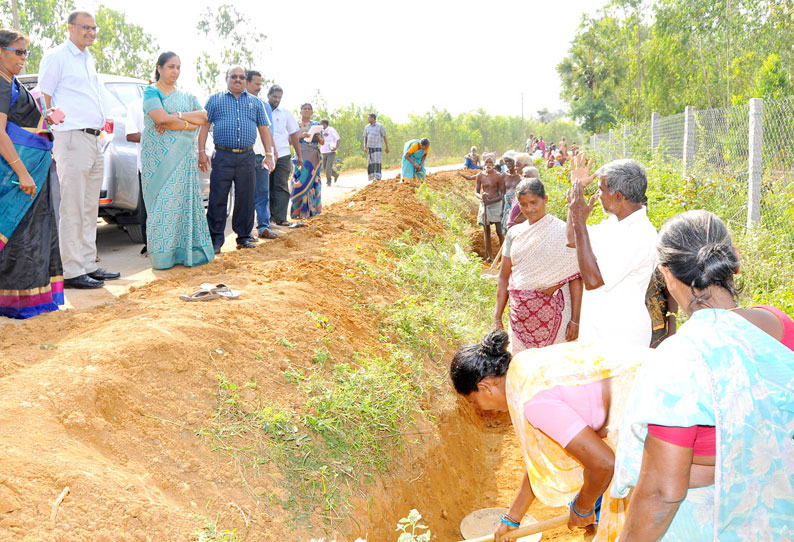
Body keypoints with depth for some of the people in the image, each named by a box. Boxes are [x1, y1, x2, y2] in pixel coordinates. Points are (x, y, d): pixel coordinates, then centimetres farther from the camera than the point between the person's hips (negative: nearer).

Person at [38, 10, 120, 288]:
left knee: (90, 209, 10)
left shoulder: (88, 59, 21)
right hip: (72, 139, -8)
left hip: (94, 140, 8)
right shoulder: (56, 58, -4)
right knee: (72, 210, -7)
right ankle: (72, 272, -4)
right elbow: (44, 101, -7)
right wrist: (50, 140, -11)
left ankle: (88, 265, 17)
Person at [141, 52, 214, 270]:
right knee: (162, 201, -6)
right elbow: (161, 118, -14)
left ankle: (185, 251, 2)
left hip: (182, 155, 4)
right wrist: (188, 123, -7)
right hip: (158, 155, -4)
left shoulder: (186, 95, 19)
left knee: (184, 198, -1)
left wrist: (175, 116, -9)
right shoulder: (151, 92, 3)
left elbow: (203, 117, 2)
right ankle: (163, 254, -3)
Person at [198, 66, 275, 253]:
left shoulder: (255, 102, 16)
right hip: (222, 157, -2)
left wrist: (268, 155, 7)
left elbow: (264, 129, 15)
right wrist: (202, 152, -3)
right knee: (218, 199, -4)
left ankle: (244, 236, 16)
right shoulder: (214, 100, 11)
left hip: (247, 157, 2)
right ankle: (216, 239, 3)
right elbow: (204, 126, 7)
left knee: (246, 199, 5)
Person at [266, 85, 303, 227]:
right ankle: (270, 215, 18)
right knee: (268, 187, 7)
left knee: (281, 187, -5)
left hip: (282, 156, 0)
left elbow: (294, 135, 12)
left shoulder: (285, 113, 8)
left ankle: (280, 218, -7)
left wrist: (299, 155, 10)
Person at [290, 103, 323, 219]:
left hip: (314, 156, 2)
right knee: (300, 180, -10)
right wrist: (301, 136, -14)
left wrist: (319, 138, -10)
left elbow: (322, 142, 12)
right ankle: (298, 209, -9)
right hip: (301, 155, -1)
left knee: (312, 180, -3)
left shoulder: (316, 125, 15)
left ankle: (311, 209, 1)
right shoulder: (296, 125, 11)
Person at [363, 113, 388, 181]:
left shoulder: (380, 126, -5)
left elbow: (385, 137, -1)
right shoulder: (367, 127, 8)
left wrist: (387, 147, -2)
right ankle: (372, 178, 14)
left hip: (377, 147, -5)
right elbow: (365, 137, 10)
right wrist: (365, 147, -3)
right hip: (370, 147, 5)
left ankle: (377, 178, -20)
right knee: (370, 164, 4)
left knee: (377, 163, -16)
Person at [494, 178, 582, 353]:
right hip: (520, 313, 4)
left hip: (552, 312, -4)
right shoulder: (514, 234, 6)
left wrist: (575, 320, -12)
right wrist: (497, 318, 6)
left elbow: (575, 279, -8)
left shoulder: (563, 233, -6)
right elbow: (504, 277, 9)